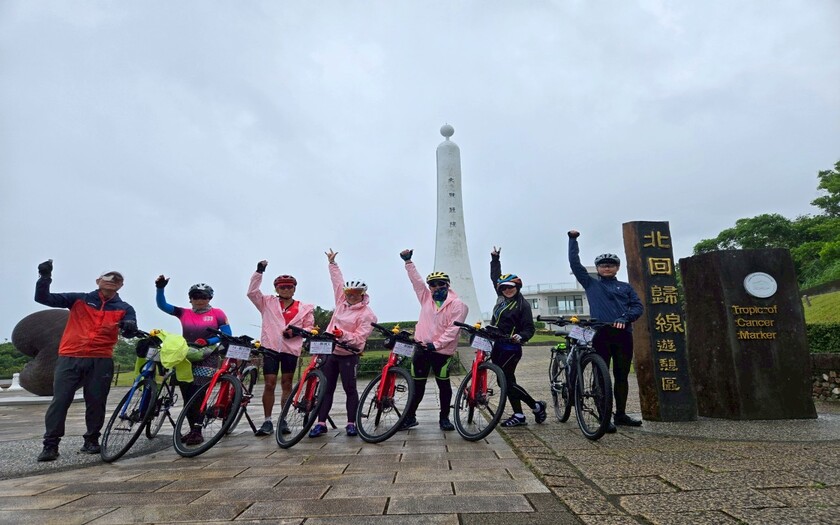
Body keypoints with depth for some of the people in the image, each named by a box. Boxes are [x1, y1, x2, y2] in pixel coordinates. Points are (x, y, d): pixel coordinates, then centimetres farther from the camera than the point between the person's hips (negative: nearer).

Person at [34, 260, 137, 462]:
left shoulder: (124, 308, 8)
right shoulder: (79, 299, 9)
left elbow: (130, 331, -7)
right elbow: (43, 298, 7)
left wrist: (130, 327, -33)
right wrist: (45, 276, -10)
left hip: (100, 361, 0)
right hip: (69, 358, 0)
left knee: (96, 402, 4)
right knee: (60, 401, -2)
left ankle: (92, 440, 19)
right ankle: (50, 444, 8)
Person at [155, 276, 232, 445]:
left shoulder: (217, 313, -2)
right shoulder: (184, 313, 7)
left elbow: (227, 334, -3)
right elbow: (162, 304, 6)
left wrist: (207, 341, -16)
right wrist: (160, 288, -9)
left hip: (206, 360, -4)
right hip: (185, 359, 4)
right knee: (187, 397, 8)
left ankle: (197, 432, 1)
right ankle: (192, 430, 21)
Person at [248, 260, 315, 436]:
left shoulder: (304, 308, 6)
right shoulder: (268, 303, 9)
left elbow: (309, 327, 8)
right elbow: (252, 292, 0)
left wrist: (295, 332, -11)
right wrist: (259, 271, -6)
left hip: (291, 349, 0)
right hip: (270, 348, 0)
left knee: (287, 384, 7)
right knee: (269, 384, -1)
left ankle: (283, 420, 16)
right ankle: (267, 421, 10)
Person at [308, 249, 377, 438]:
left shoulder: (367, 314, -10)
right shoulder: (342, 302, 7)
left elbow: (359, 338, -16)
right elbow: (338, 281, 18)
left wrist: (343, 335, -30)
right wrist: (332, 263, 24)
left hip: (348, 355, -6)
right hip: (330, 352, 6)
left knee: (350, 389, 2)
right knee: (326, 389, 7)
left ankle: (351, 423, 12)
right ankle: (321, 423, 13)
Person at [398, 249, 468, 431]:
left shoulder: (457, 304, -8)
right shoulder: (426, 297, 8)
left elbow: (453, 329, -14)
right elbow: (416, 279, 8)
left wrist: (436, 344, -18)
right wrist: (408, 261, 3)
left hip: (442, 351, -4)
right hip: (421, 348, 4)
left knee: (444, 384, 7)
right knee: (417, 384, 11)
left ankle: (444, 417, 23)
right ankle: (410, 416, 23)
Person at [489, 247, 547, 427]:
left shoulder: (523, 304, -8)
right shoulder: (501, 297, 9)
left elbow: (529, 329, -11)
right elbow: (495, 277, 24)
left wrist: (520, 337, -31)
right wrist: (495, 258, 25)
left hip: (510, 348, -7)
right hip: (497, 346, 7)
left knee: (506, 381, -8)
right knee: (506, 381, 9)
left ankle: (537, 406, 7)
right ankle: (519, 415, 17)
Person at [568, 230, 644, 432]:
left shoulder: (625, 287, 17)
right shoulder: (591, 284, 13)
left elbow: (638, 306, 6)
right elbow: (574, 263, 9)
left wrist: (624, 318, -12)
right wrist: (573, 239, 8)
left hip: (623, 333, 2)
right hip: (600, 334, -2)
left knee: (622, 376, 9)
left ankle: (621, 414, 21)